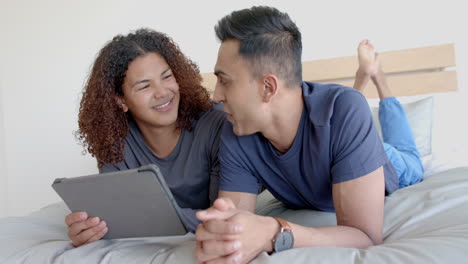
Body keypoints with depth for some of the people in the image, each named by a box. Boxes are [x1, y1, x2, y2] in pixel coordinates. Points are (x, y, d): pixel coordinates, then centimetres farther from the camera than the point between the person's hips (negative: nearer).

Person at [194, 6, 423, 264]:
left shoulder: (344, 111, -45)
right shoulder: (234, 136, -33)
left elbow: (367, 237, -48)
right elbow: (235, 231, -34)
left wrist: (273, 235, -64)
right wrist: (215, 236, -59)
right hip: (311, 211, 3)